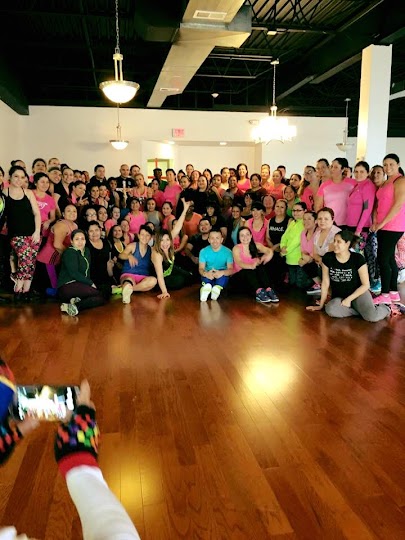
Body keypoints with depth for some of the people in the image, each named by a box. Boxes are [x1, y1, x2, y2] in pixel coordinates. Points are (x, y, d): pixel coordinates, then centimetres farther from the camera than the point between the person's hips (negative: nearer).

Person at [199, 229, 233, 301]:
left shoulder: (227, 252, -3)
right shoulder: (203, 251, 0)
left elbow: (230, 269, -12)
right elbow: (201, 268, -8)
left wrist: (222, 272, -36)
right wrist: (205, 273, -33)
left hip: (222, 277, 0)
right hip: (208, 276, 1)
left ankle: (217, 288, -50)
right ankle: (206, 287, -55)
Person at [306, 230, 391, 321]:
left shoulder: (358, 259, -11)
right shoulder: (327, 258, -6)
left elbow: (366, 284, -6)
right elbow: (325, 282, 2)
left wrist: (349, 299, -14)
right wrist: (321, 305, 4)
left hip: (358, 293, -1)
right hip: (338, 297, 2)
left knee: (372, 317, -29)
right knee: (330, 310, -34)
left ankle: (384, 308, 8)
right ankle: (363, 310, -12)